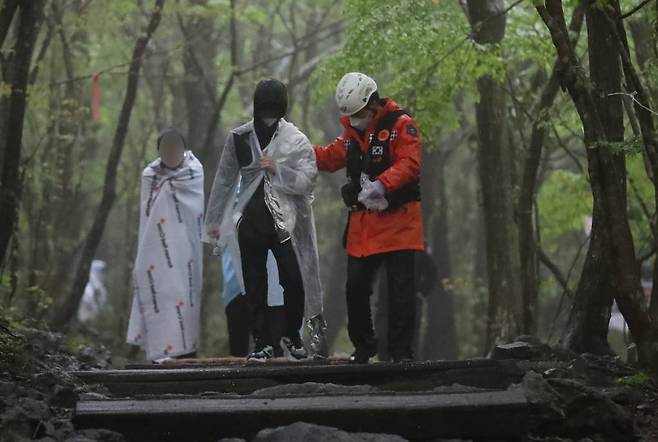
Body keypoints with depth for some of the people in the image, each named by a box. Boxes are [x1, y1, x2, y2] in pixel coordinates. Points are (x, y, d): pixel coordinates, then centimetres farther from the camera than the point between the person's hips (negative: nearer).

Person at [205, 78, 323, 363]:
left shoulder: (296, 141, -1)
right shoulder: (239, 138, 5)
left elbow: (307, 181, -7)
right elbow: (224, 180, 12)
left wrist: (277, 169, -17)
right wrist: (214, 219, 13)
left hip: (285, 222, -2)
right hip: (250, 220, 2)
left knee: (294, 282, -7)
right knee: (254, 287, 3)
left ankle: (292, 336, 15)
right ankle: (261, 343, 12)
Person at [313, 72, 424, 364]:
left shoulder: (400, 125, -9)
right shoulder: (353, 131, 15)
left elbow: (409, 164, -21)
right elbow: (331, 158, 19)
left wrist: (382, 184, -33)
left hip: (398, 221, -7)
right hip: (362, 224, 7)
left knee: (400, 288, -4)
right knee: (356, 286, 9)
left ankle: (401, 350, 1)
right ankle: (363, 346, 23)